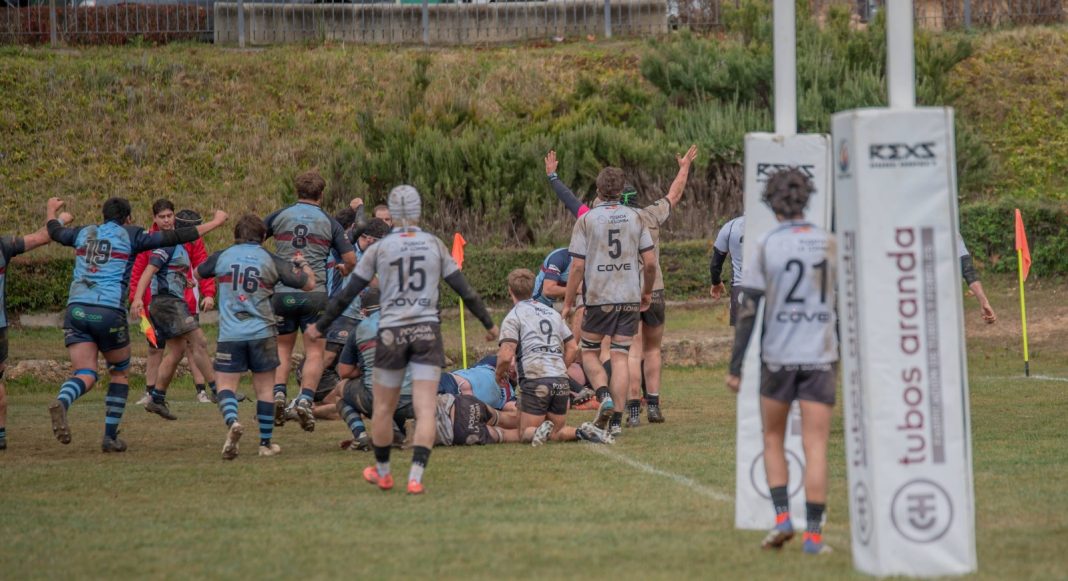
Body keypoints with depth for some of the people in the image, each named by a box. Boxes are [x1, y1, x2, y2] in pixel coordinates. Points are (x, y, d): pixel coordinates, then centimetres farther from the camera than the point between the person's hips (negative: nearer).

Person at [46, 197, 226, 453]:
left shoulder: (85, 233, 17)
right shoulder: (130, 235, 6)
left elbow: (55, 232, 37)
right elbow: (173, 238, 3)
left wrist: (52, 211, 59)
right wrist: (214, 223, 11)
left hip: (76, 308, 3)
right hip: (110, 312, -3)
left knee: (85, 375, -2)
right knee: (120, 373, 17)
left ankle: (61, 403, -36)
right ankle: (110, 437, 13)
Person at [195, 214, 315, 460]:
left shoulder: (222, 257, 5)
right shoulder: (271, 261, 2)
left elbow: (198, 273, 24)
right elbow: (309, 283, 7)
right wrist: (302, 263, 27)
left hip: (230, 334, 0)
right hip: (262, 333, 0)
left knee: (226, 384, 2)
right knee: (264, 386, 10)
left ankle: (232, 421, -28)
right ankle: (266, 443, 15)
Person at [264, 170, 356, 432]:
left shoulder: (279, 217, 6)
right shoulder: (329, 223, 4)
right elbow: (350, 258, 2)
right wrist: (345, 270, 25)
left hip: (281, 292, 2)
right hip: (314, 293, -2)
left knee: (283, 349, 15)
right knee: (315, 351, 3)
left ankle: (278, 393, -4)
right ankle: (305, 400, -14)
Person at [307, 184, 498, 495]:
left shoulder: (379, 249, 0)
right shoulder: (434, 245, 4)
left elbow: (348, 293, 4)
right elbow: (463, 289, 7)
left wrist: (321, 327, 14)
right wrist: (488, 323, 18)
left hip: (392, 333, 0)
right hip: (428, 331, 0)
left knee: (383, 408, 16)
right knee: (425, 409, -3)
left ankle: (382, 472, 30)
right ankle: (415, 478, -15)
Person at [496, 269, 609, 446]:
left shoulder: (513, 316, 2)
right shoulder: (553, 313, 21)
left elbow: (506, 356, -7)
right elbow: (573, 348, 21)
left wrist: (500, 374, 12)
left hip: (534, 380, -5)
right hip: (561, 380, 5)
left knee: (525, 434, 4)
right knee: (556, 434, 14)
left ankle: (539, 431, -29)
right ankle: (582, 432, -16)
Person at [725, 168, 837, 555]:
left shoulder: (767, 247, -6)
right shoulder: (828, 245, 3)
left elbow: (747, 310, -7)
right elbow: (843, 304, 10)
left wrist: (735, 368, -2)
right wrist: (841, 353, 24)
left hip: (778, 358, -1)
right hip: (819, 359, 1)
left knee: (773, 439, 18)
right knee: (815, 447, 1)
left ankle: (782, 518, 3)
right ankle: (813, 534, -5)